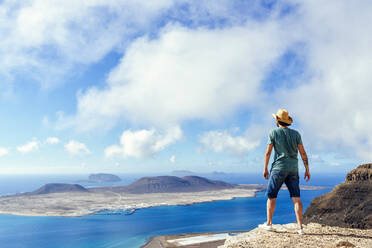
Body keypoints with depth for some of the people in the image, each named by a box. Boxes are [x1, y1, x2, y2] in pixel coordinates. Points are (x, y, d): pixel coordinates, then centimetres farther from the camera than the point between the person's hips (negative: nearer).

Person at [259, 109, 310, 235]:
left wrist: (265, 169, 3)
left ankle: (268, 223, 16)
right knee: (296, 198, 3)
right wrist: (307, 170, 8)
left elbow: (268, 152, -5)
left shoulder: (274, 132, -4)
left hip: (279, 168, -4)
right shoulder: (296, 133, 6)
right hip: (293, 169, 4)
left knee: (271, 195, 9)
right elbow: (303, 153, 3)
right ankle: (300, 227, -1)